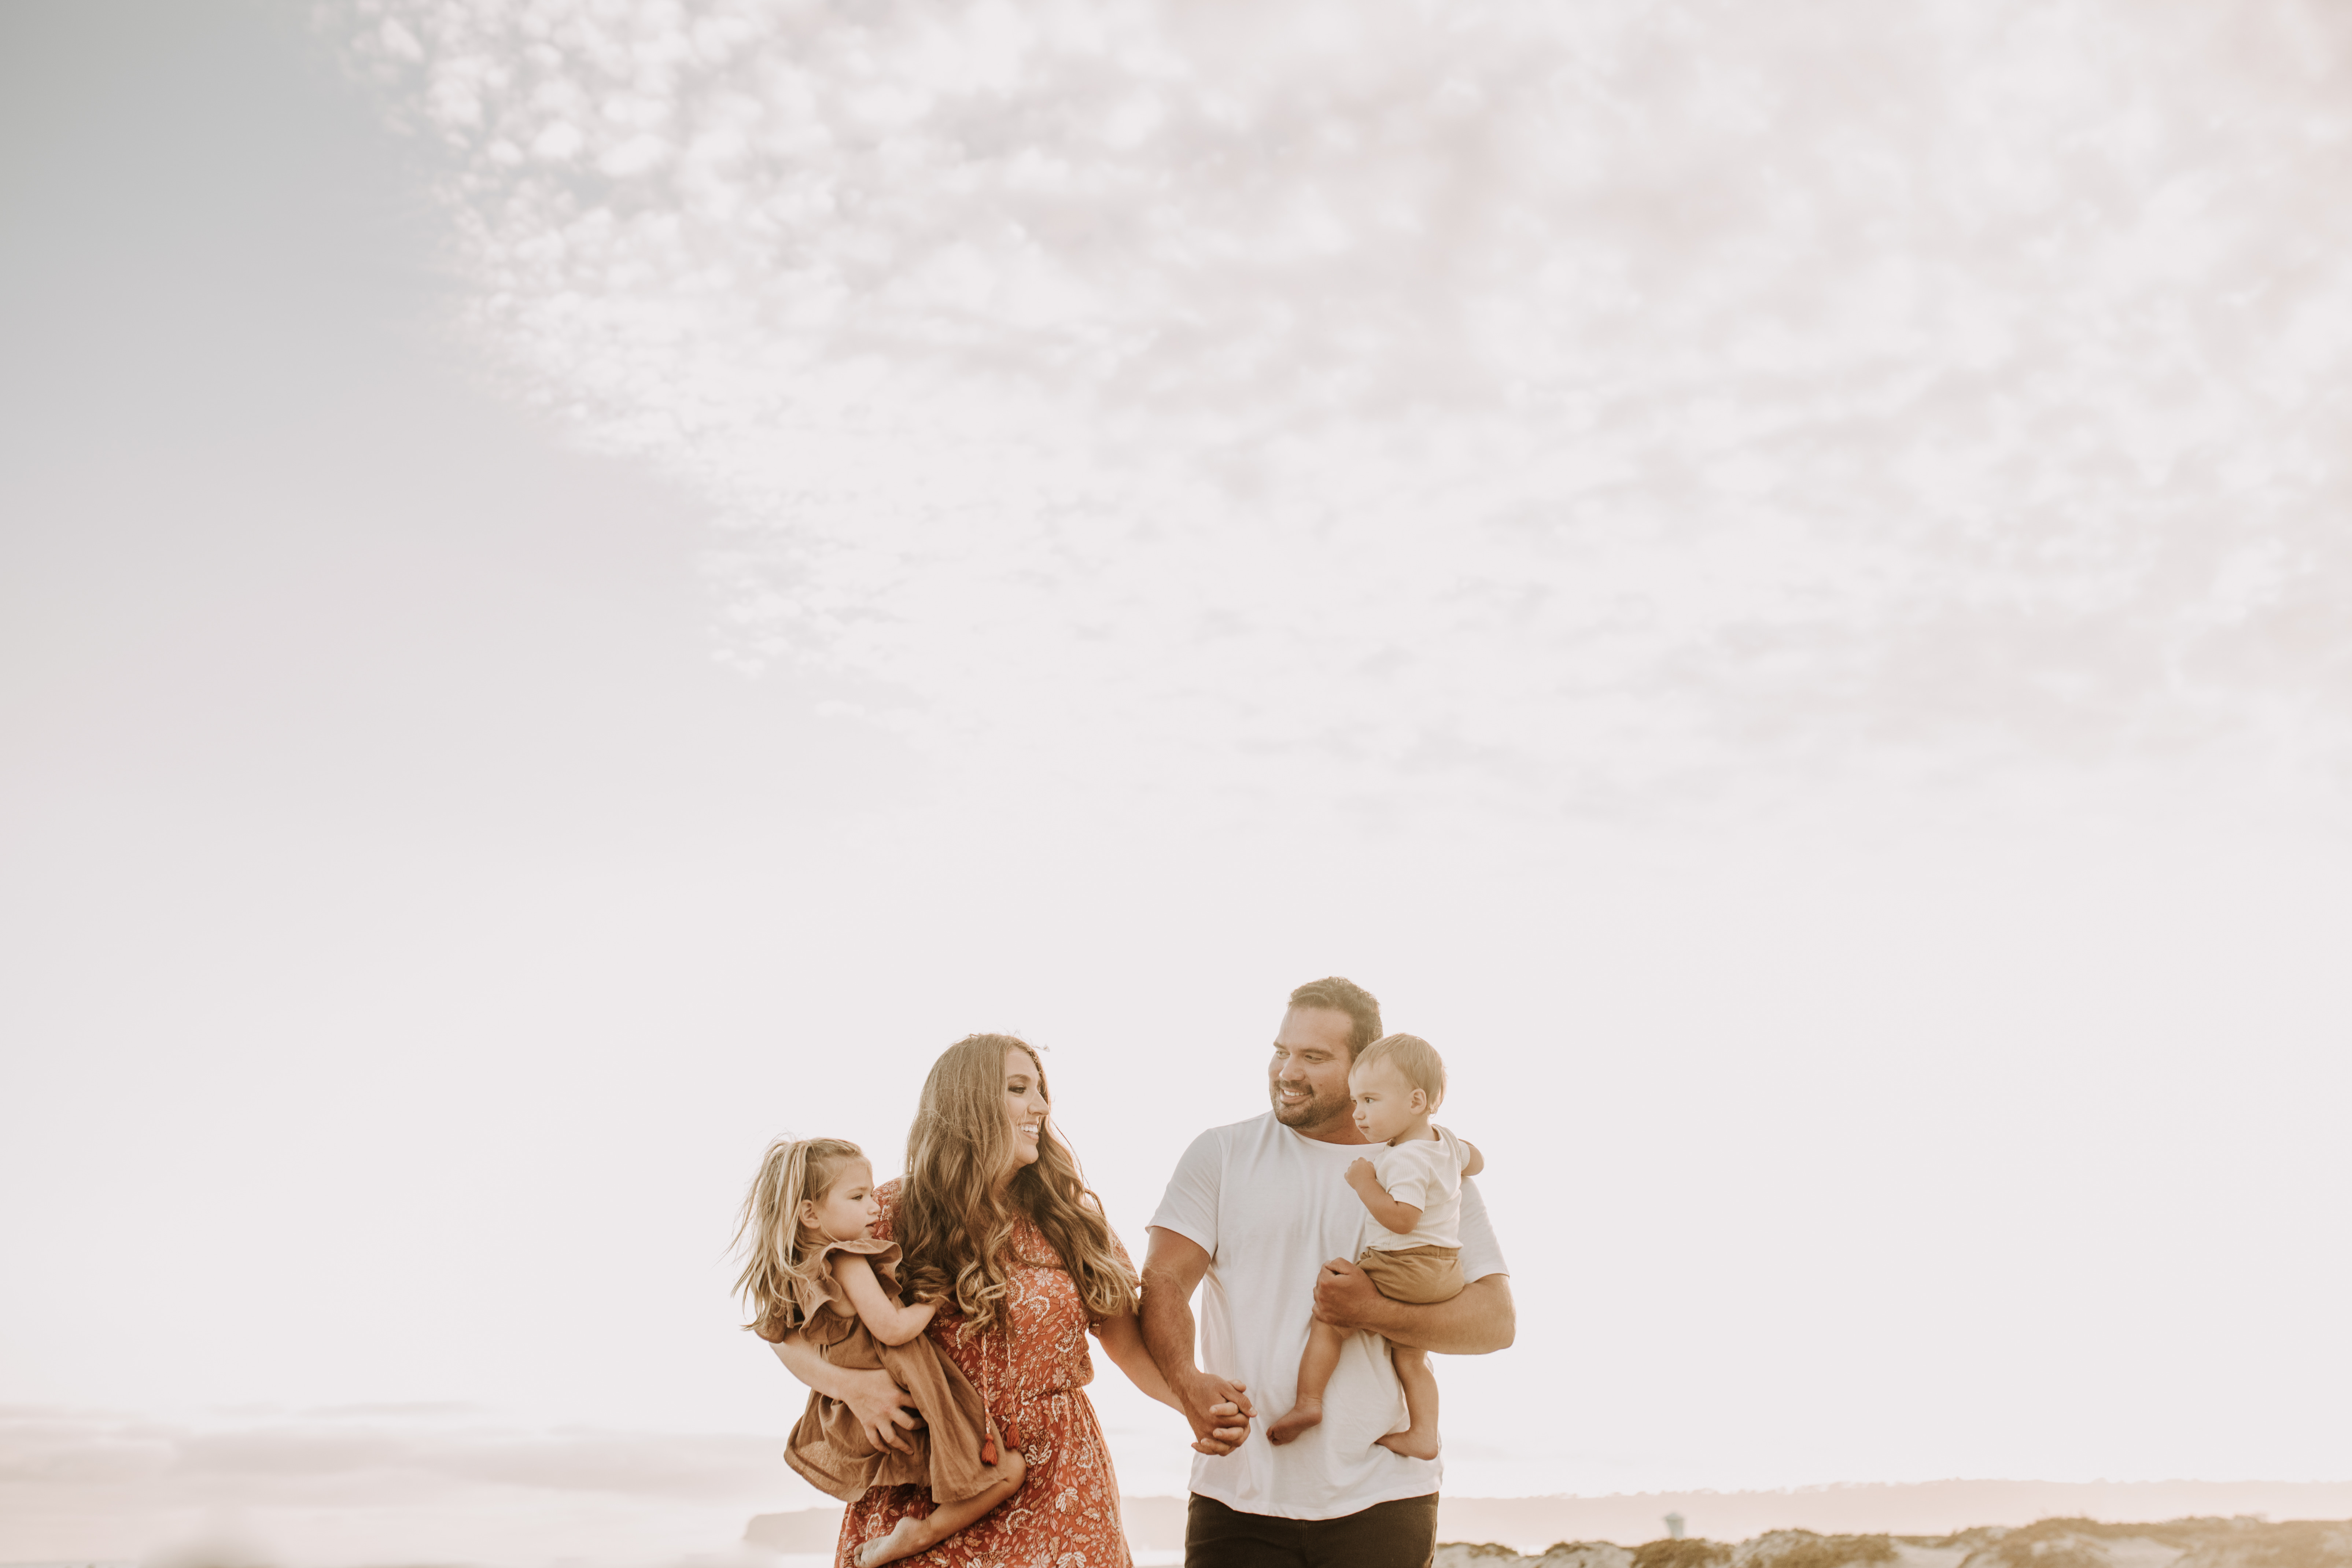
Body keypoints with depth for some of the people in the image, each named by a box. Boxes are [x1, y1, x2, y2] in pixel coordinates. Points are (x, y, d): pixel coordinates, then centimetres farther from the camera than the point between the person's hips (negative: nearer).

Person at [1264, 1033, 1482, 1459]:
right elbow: (1476, 1161, 29)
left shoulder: (1406, 1159, -19)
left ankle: (1307, 1402, -6)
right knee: (1410, 1357, 18)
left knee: (1330, 1318, -2)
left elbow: (1402, 1218, -29)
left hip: (1404, 1270, -9)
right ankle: (1423, 1435, 16)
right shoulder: (1444, 1143, 9)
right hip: (1446, 1275, 9)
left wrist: (1367, 1185, -20)